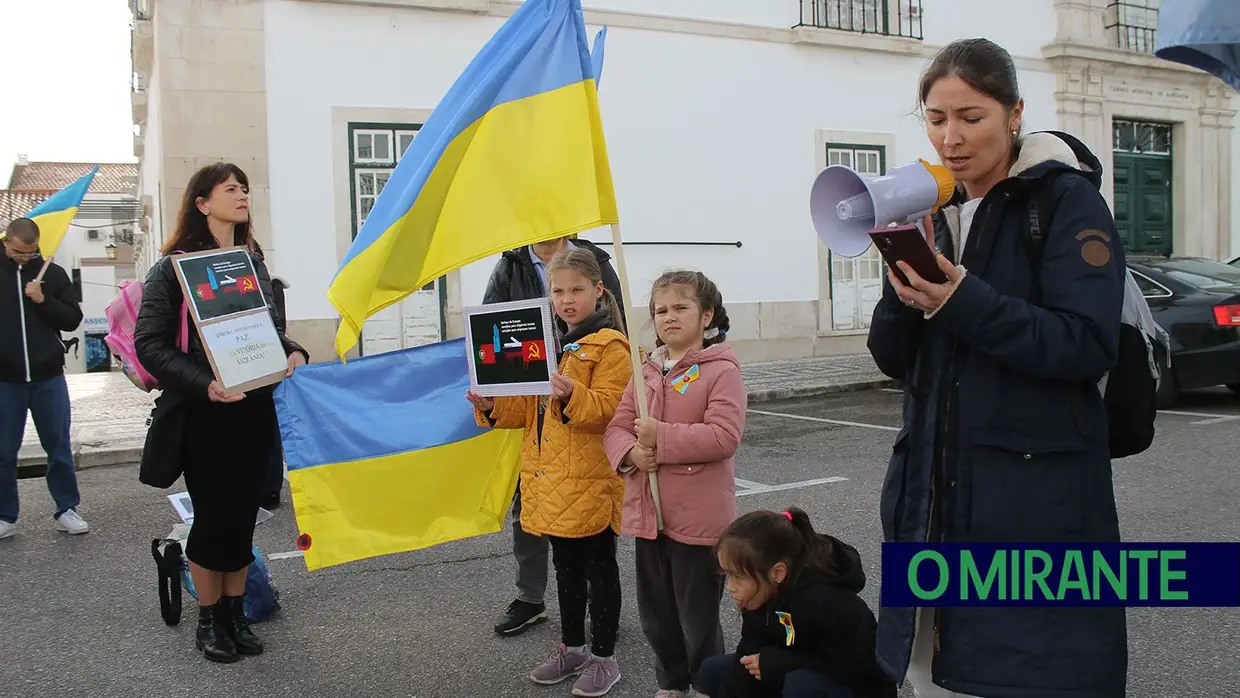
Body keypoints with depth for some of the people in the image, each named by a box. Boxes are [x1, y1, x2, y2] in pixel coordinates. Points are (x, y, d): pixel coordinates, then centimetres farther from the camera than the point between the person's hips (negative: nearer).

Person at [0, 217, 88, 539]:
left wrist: (43, 300, -13)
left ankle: (67, 510, 18)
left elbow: (73, 319, 2)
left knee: (59, 448, 7)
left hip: (48, 378, 0)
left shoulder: (53, 273, 3)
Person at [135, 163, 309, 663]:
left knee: (244, 515, 11)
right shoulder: (174, 268, -6)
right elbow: (150, 344, -10)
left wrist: (293, 352, -4)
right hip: (205, 414, -4)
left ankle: (236, 614, 26)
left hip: (256, 408, 5)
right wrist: (203, 385, -22)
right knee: (213, 518, 4)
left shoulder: (253, 263, 10)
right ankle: (209, 621, 22)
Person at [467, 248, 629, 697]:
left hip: (591, 480, -7)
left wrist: (572, 396, -36)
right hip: (550, 478, 7)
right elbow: (530, 408, 16)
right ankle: (572, 647, 33)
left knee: (599, 567, 6)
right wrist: (493, 407, -1)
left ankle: (603, 656, 19)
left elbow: (608, 409, -20)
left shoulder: (609, 346, -9)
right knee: (566, 567, 19)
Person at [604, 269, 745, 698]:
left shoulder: (721, 369, -11)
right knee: (656, 613, 19)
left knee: (699, 619, 7)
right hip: (649, 516, 7)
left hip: (698, 519, -6)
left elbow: (724, 436, -22)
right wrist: (630, 452, -14)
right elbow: (617, 428, 7)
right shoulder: (647, 371, 9)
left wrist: (661, 436, -23)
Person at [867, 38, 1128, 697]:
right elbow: (893, 358, 7)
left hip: (1037, 502, -5)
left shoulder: (1067, 200, -5)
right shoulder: (936, 213, 12)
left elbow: (1088, 345, -16)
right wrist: (907, 285, -11)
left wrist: (962, 301, -25)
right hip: (934, 495, 6)